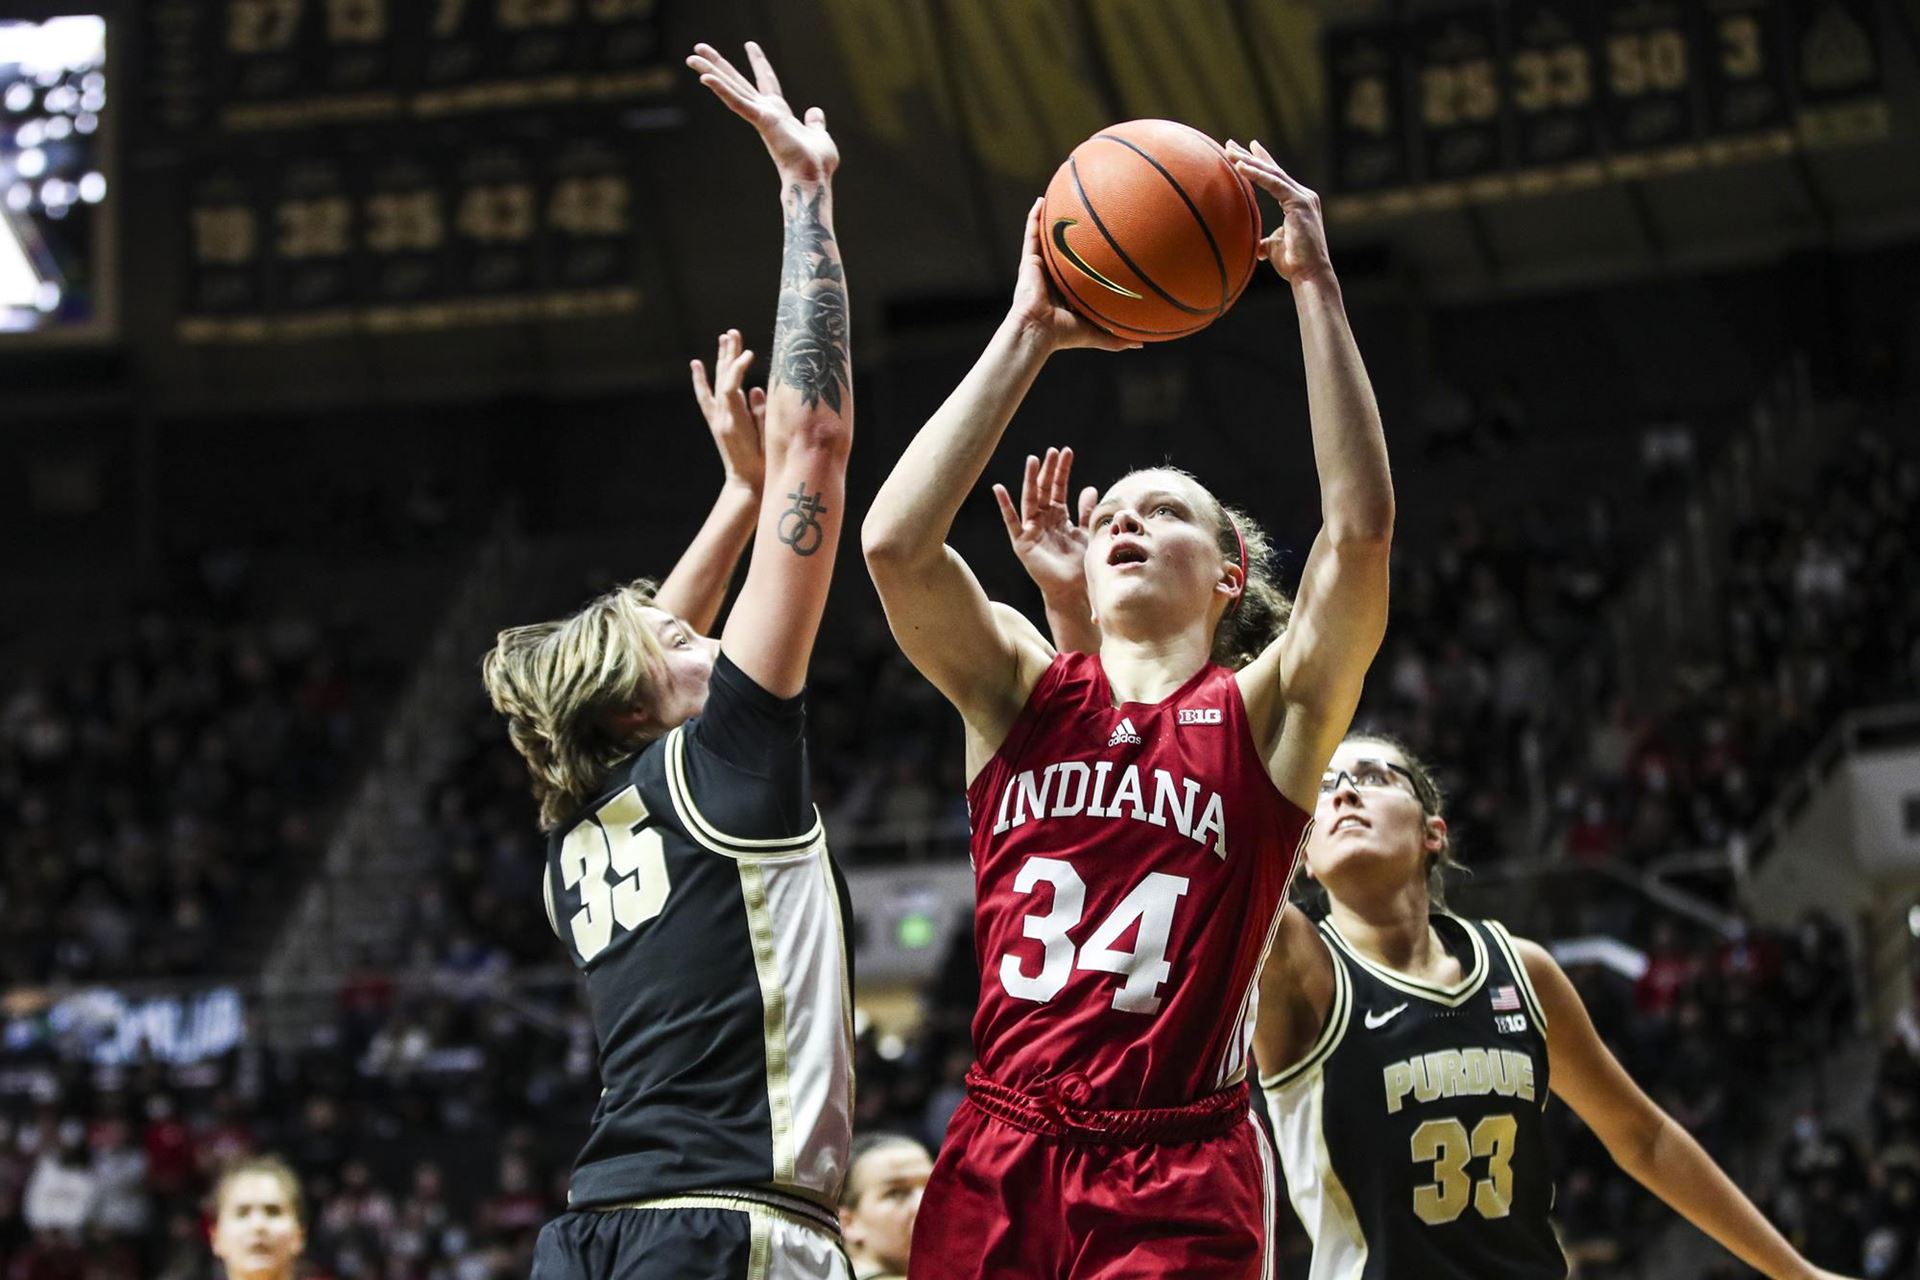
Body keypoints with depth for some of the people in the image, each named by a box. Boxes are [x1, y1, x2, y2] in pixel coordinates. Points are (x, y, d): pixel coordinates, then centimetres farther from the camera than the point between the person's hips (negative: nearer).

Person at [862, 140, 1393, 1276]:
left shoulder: (1265, 714, 6)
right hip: (998, 1163, 2)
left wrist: (1316, 285, -10)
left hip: (1179, 1183, -2)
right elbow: (896, 543, -4)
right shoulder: (1023, 694, 12)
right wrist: (1032, 335, -2)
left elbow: (1361, 530, -9)